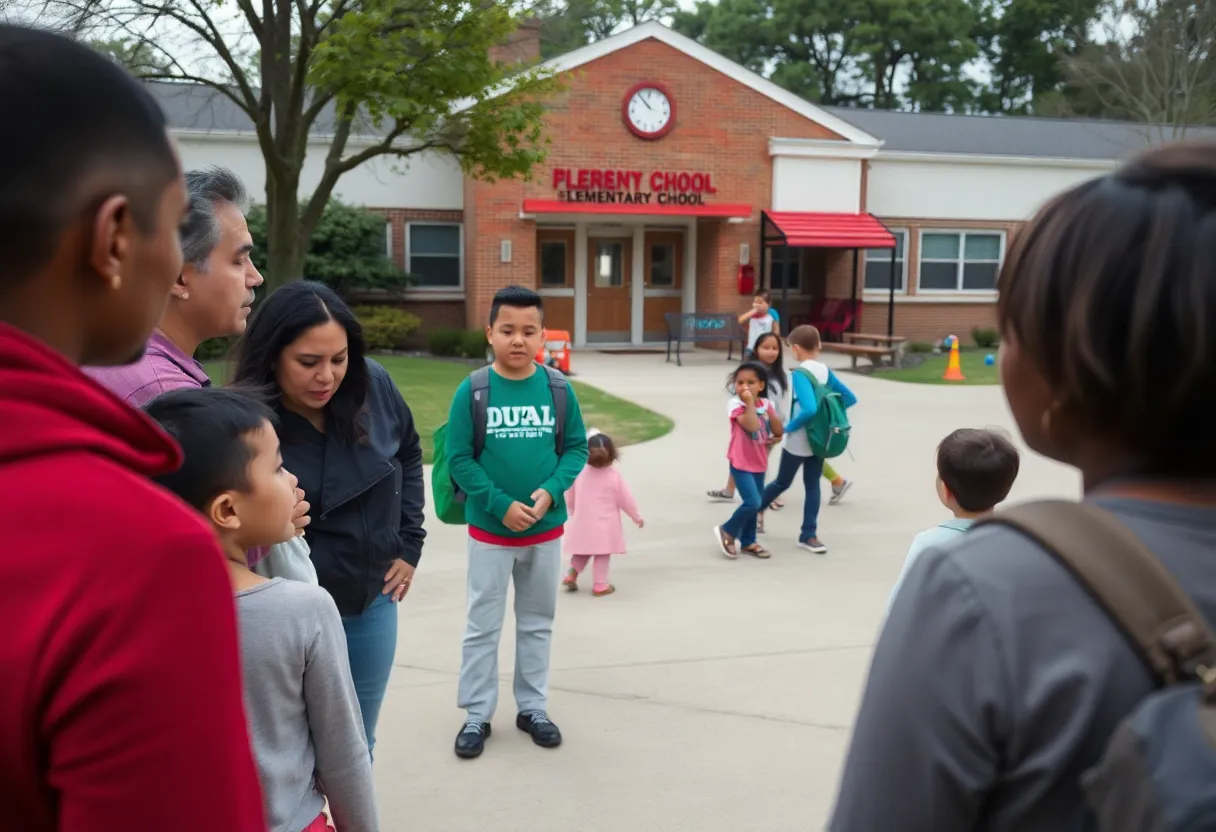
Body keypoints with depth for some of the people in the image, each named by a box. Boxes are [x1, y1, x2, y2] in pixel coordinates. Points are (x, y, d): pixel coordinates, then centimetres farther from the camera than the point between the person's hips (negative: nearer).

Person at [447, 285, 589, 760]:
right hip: (490, 530, -2)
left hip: (547, 530, 2)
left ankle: (532, 707, 32)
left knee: (538, 623, 16)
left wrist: (551, 491, -17)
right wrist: (501, 504, -18)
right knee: (482, 626, 9)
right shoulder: (472, 391, -12)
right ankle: (477, 715, 23)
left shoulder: (558, 390, -6)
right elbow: (459, 458, -11)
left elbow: (576, 448, -1)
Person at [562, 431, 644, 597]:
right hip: (604, 524, -3)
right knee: (602, 555, 6)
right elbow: (625, 499, -5)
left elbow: (569, 497, 6)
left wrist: (573, 512, 26)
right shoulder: (614, 475, -13)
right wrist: (637, 516, 9)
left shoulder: (579, 472, -5)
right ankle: (600, 585, 8)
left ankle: (571, 573, 5)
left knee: (582, 552, 20)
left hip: (583, 523, 3)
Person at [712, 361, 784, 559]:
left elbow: (778, 432, 1)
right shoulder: (735, 404, -16)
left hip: (759, 462, 6)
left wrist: (769, 410, -10)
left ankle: (748, 541, 31)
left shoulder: (766, 404, 2)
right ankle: (727, 531, 5)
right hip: (741, 462, -6)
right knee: (753, 503, -16)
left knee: (754, 504, 15)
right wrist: (750, 402, -27)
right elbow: (751, 425, -29)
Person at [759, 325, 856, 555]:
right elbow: (850, 398, 7)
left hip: (797, 441, -5)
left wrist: (788, 428, -19)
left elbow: (809, 409, -32)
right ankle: (809, 535, 13)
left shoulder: (799, 374, -20)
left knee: (782, 482, 12)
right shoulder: (825, 371, 2)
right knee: (812, 485, 10)